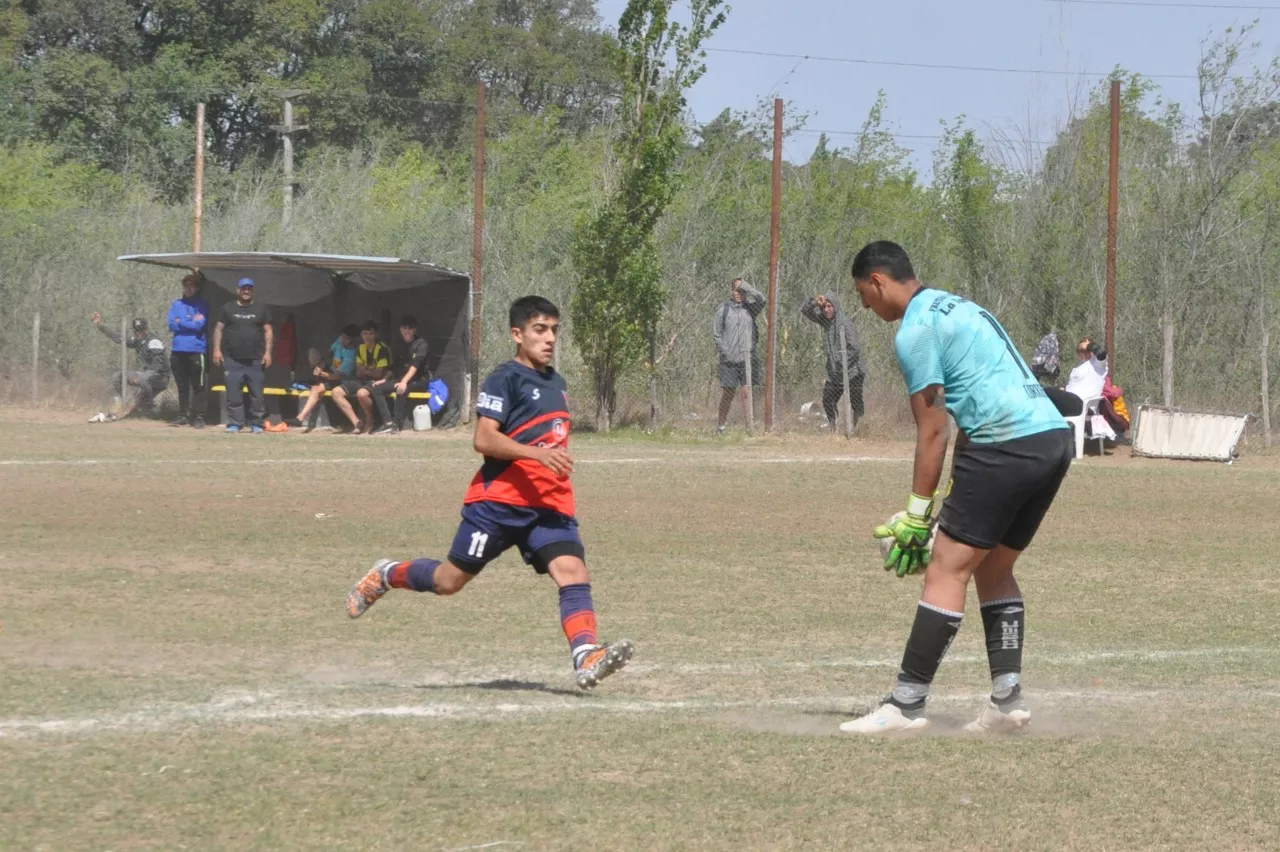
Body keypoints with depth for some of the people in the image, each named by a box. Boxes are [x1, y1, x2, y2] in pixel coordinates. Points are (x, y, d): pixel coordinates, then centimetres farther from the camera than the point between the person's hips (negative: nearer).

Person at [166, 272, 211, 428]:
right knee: (182, 386, 9)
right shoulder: (177, 304, 13)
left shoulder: (202, 305, 3)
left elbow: (199, 325, -9)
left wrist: (181, 323, 0)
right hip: (178, 351, 4)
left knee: (198, 386, -4)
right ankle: (183, 416, 15)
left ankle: (198, 417, -1)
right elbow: (172, 325, 2)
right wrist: (191, 323, -5)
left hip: (197, 350, -4)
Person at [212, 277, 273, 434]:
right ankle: (234, 424, 2)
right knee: (233, 393, -3)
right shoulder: (228, 308, 10)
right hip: (233, 361, 0)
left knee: (257, 394, 0)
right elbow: (219, 329, 10)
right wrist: (217, 349, -1)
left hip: (256, 361, 0)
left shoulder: (261, 309, 11)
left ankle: (256, 424, 6)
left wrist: (268, 352, 0)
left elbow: (268, 331, 9)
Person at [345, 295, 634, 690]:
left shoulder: (555, 382, 17)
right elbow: (484, 439, -19)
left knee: (573, 572, -16)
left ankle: (586, 657, -29)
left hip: (549, 505, 6)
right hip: (499, 499, -6)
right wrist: (537, 453, -28)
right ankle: (385, 575, 29)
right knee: (451, 579, 2)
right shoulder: (506, 379, -9)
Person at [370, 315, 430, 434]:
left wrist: (404, 382, -34)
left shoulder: (420, 344, -8)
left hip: (420, 381, -7)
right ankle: (388, 423, -26)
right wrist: (384, 380, 5)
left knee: (401, 390, -38)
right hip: (403, 379, 7)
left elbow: (415, 365, -21)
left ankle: (397, 424, -33)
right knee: (377, 388, -13)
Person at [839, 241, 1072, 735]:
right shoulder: (957, 307, 24)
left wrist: (917, 514, 0)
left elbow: (932, 433, -6)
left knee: (947, 567, -6)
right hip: (1054, 435, 9)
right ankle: (1007, 699, 9)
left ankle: (907, 704, -7)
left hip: (1009, 447, -9)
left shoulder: (915, 331, -4)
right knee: (993, 569, 16)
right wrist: (956, 494, 28)